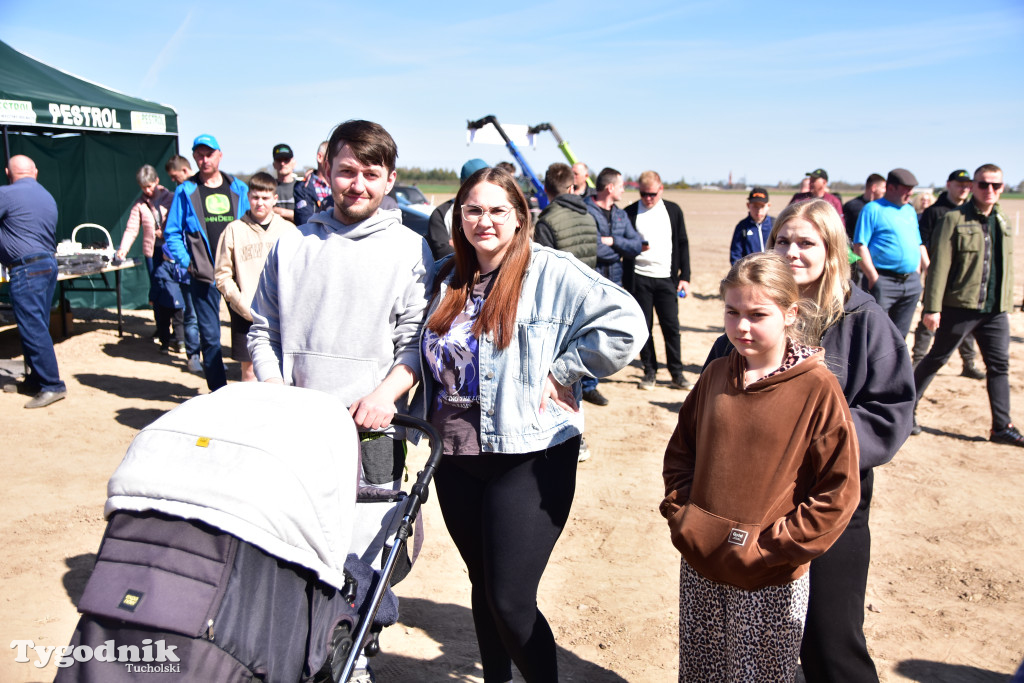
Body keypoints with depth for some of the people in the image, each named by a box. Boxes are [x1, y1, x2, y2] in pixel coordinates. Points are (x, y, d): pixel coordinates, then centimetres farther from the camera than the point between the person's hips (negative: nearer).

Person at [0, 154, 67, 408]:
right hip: (49, 264, 8)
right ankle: (33, 382, 21)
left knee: (33, 328, -6)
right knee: (36, 327, 14)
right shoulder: (48, 197, 16)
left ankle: (52, 385, -7)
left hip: (26, 269, -8)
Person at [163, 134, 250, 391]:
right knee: (210, 335, 2)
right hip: (203, 274, -1)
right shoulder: (186, 191, 5)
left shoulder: (238, 189, 10)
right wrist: (187, 262, -6)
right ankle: (219, 392, 12)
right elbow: (172, 233, 6)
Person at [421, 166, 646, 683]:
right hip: (457, 457, 6)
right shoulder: (448, 280, 9)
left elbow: (625, 323, -19)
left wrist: (561, 371, -16)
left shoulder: (551, 272, -10)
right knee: (482, 586, 19)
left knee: (510, 601, -4)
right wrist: (428, 425, 14)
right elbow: (429, 356, 22)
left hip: (528, 459, -6)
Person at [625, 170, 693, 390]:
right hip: (639, 278, -1)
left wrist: (684, 276, 4)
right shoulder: (630, 212, 2)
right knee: (643, 327, 3)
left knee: (671, 326, 2)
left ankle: (677, 374, 12)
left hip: (666, 278, 1)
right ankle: (649, 372, 15)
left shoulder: (673, 210, 8)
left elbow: (683, 244, 9)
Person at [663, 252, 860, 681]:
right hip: (699, 570, 5)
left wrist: (773, 545, -14)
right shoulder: (715, 377, 2)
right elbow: (679, 452, 12)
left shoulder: (817, 388, -12)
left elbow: (839, 492, -13)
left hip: (771, 584, -4)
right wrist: (682, 515, -1)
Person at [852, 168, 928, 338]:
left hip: (912, 283, 7)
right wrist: (874, 279, -16)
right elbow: (860, 246, -12)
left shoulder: (910, 210, 17)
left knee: (900, 334, 11)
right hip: (884, 281, -7)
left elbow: (919, 245, 23)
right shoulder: (873, 209, -5)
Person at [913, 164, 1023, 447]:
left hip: (996, 310, 6)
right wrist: (932, 307, -17)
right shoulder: (955, 219, -7)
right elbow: (940, 266, -12)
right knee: (936, 359, 4)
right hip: (960, 306, -6)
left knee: (999, 365, 7)